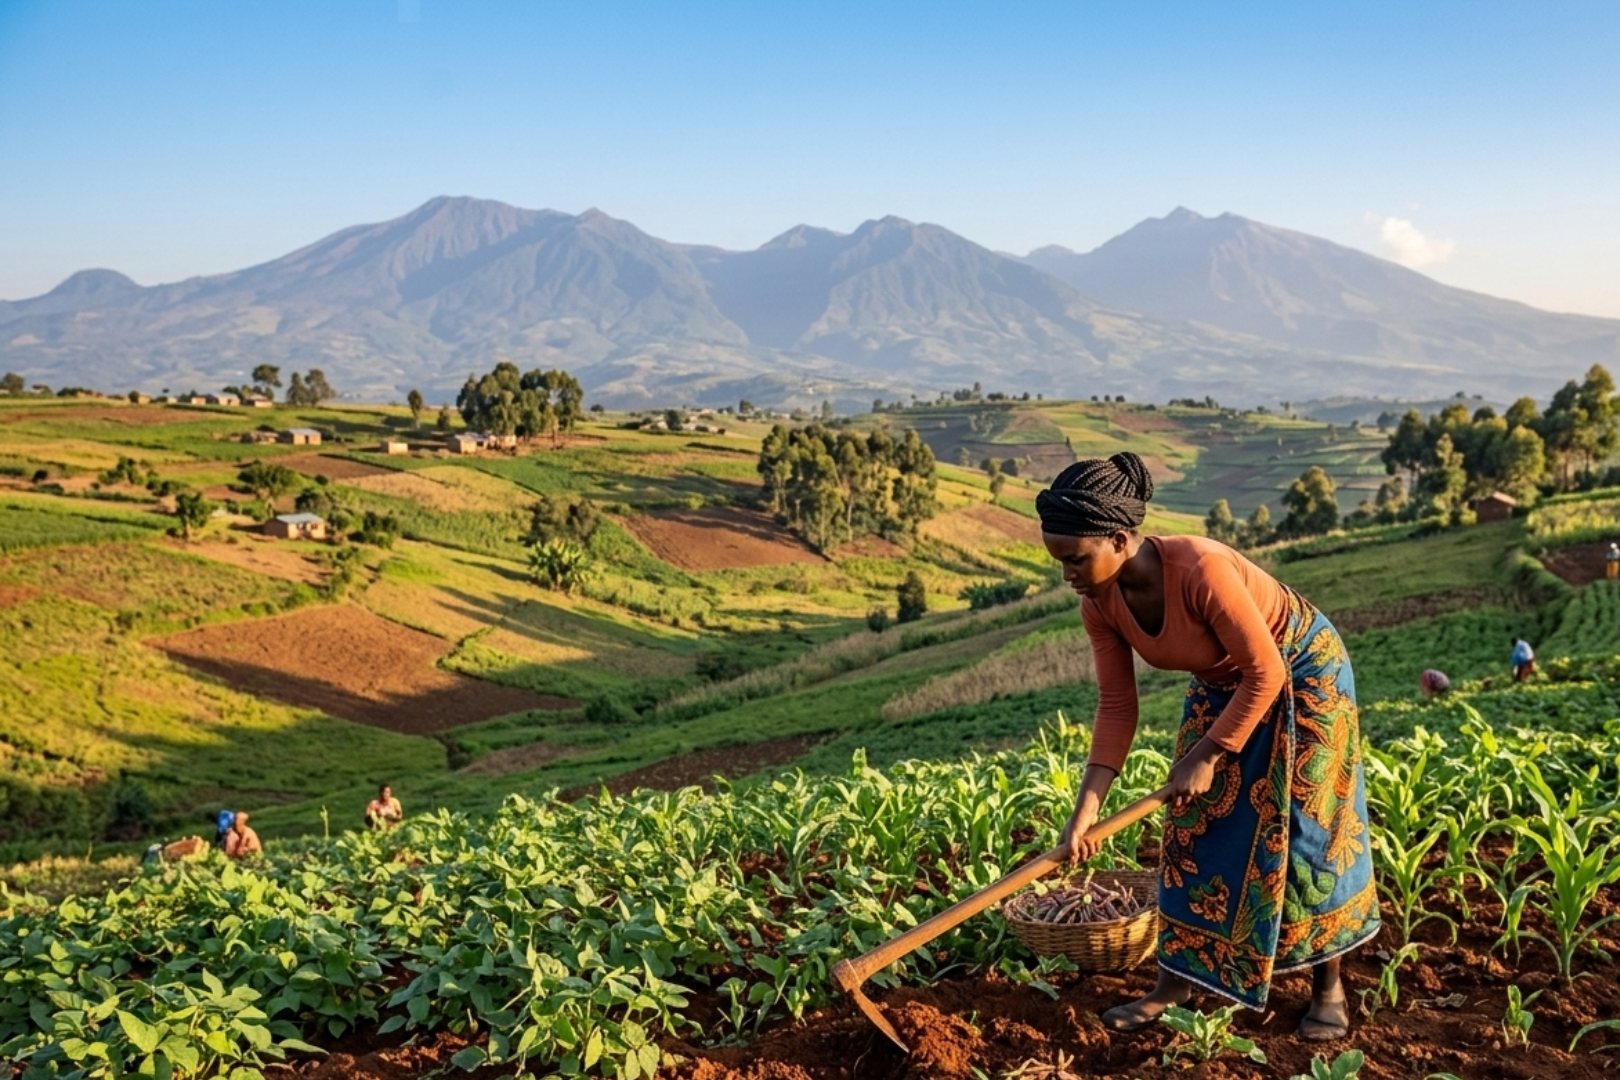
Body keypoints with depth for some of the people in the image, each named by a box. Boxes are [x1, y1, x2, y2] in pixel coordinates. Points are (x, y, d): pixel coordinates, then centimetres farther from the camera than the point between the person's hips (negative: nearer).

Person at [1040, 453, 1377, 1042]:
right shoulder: (1100, 603, -17)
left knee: (1304, 829, -1)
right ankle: (1177, 980, 13)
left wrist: (1208, 756, -22)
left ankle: (1328, 985, 16)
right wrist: (1085, 810, -15)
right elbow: (1116, 707, -10)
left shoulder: (1201, 569, -38)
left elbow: (1265, 672, -28)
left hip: (1300, 672, -6)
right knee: (1192, 827, 4)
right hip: (1222, 684, 6)